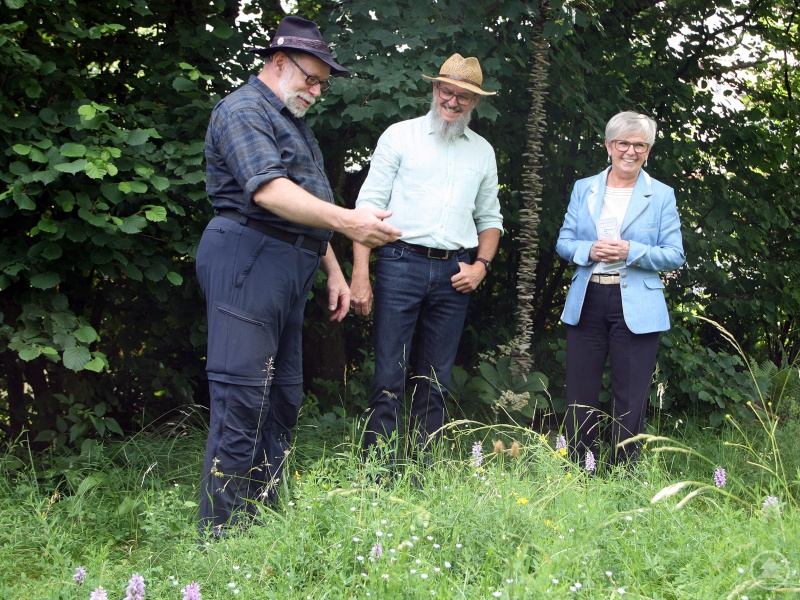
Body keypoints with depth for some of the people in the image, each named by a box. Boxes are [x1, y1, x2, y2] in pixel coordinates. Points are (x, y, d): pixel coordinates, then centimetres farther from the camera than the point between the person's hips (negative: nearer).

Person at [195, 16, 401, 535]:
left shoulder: (293, 123, 24)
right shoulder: (244, 111, -8)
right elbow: (269, 191, -24)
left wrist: (333, 270, 23)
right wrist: (345, 221, -33)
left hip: (289, 269, 11)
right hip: (248, 259, -11)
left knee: (284, 398, 11)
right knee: (242, 400, -12)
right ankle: (222, 535, -10)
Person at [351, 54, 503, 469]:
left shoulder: (482, 151, 16)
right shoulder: (401, 136, 4)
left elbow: (490, 218, 23)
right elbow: (369, 204, 0)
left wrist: (481, 265, 4)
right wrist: (360, 274, -9)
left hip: (454, 274, 4)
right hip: (401, 262, -4)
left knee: (435, 384, 6)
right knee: (389, 378, -7)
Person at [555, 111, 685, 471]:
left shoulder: (661, 196, 4)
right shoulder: (584, 189, 12)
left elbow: (675, 256, 1)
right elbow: (563, 242, 10)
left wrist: (631, 252, -15)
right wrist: (589, 251, -12)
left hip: (636, 311, -2)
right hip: (586, 305, 2)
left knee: (630, 403, 0)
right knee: (579, 400, 5)